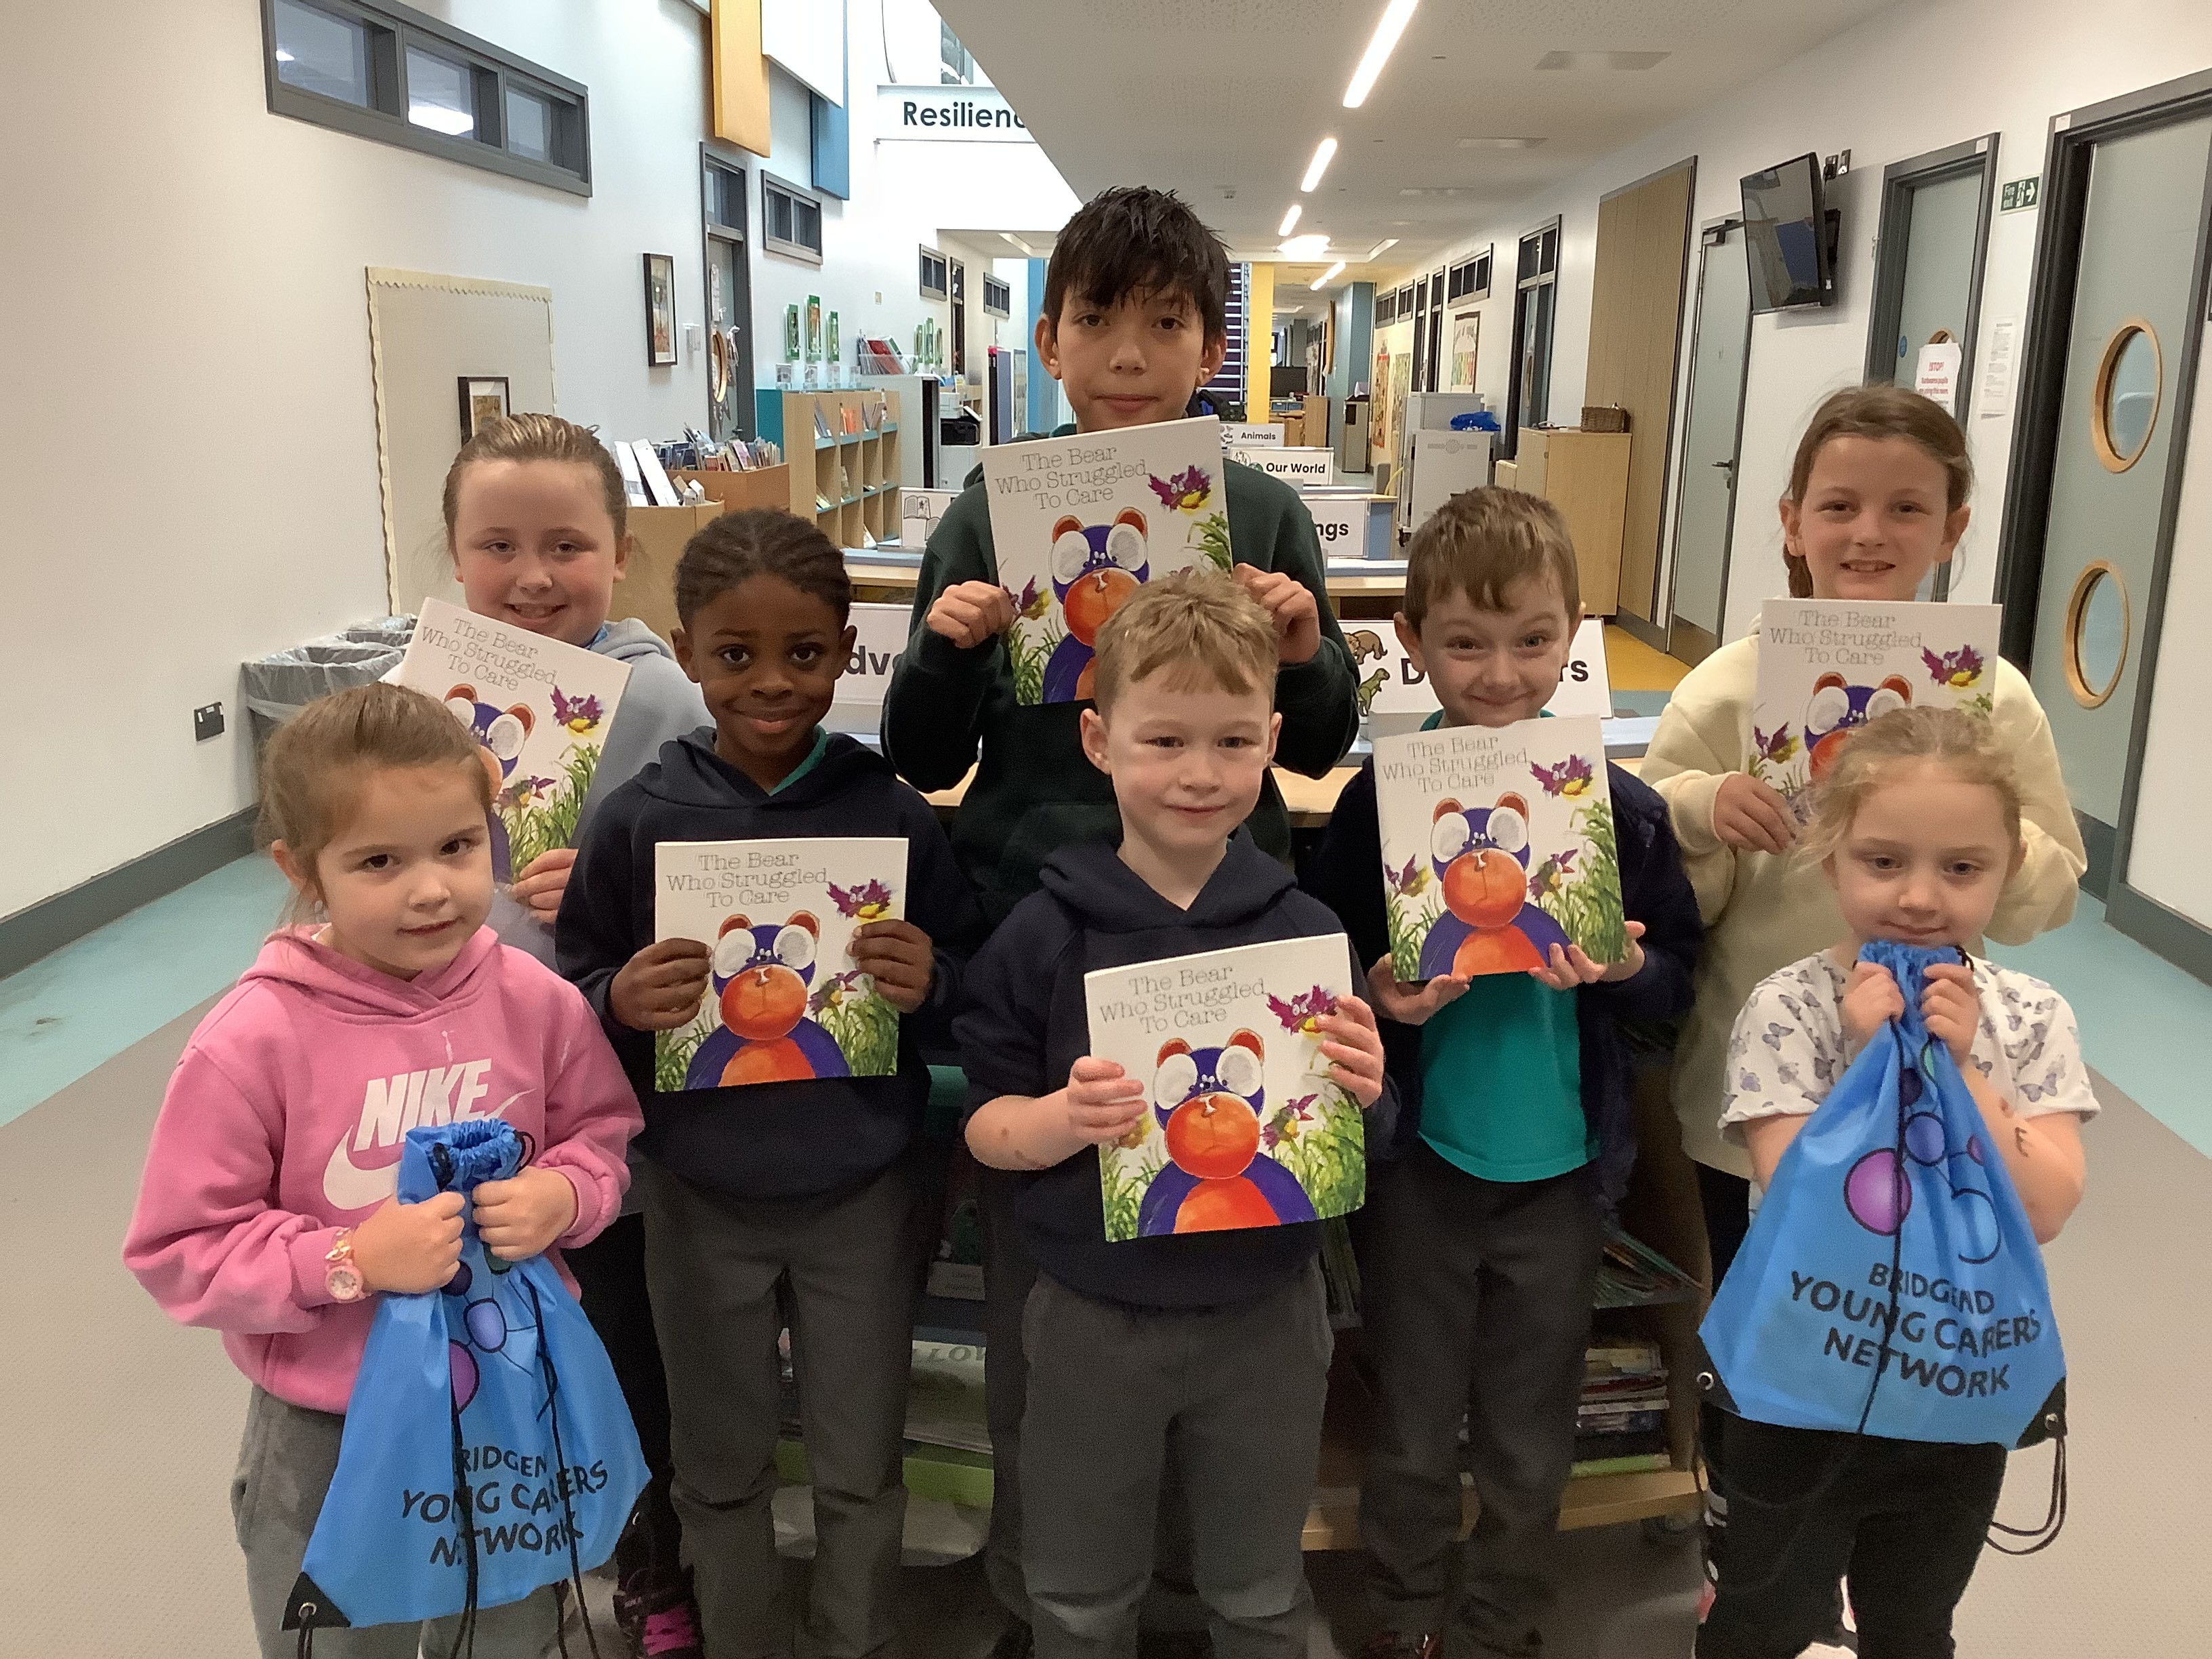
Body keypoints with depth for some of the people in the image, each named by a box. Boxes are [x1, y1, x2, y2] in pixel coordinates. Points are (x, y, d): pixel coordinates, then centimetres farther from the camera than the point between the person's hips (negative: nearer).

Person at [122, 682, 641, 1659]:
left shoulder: (535, 1001, -13)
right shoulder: (253, 1043, -22)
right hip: (331, 1439, -2)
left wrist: (565, 1194, -18)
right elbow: (177, 1252, -16)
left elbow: (607, 1132, 3)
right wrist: (351, 1261, -27)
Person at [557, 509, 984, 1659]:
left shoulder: (891, 812, -11)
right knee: (721, 1472, 20)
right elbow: (565, 1002, -3)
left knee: (860, 1475, 16)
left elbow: (976, 978, -1)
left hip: (861, 1194, 0)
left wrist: (931, 984, -22)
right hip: (700, 1198, 1)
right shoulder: (636, 821, -10)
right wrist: (620, 1005, -24)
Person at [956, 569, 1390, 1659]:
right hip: (1093, 1315, 0)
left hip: (1263, 1313, 1)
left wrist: (1361, 1096, -21)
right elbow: (983, 1127, -6)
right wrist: (1065, 1118, -26)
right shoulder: (1045, 934, -11)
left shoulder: (1305, 931, -8)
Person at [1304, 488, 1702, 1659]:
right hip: (1420, 1162, -1)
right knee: (1414, 1433, 16)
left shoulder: (1620, 810, -7)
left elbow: (1680, 974, 1)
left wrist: (1626, 967, -19)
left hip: (1562, 1169, 1)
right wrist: (1378, 998, -23)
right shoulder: (1376, 803, -10)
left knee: (1530, 1441, 18)